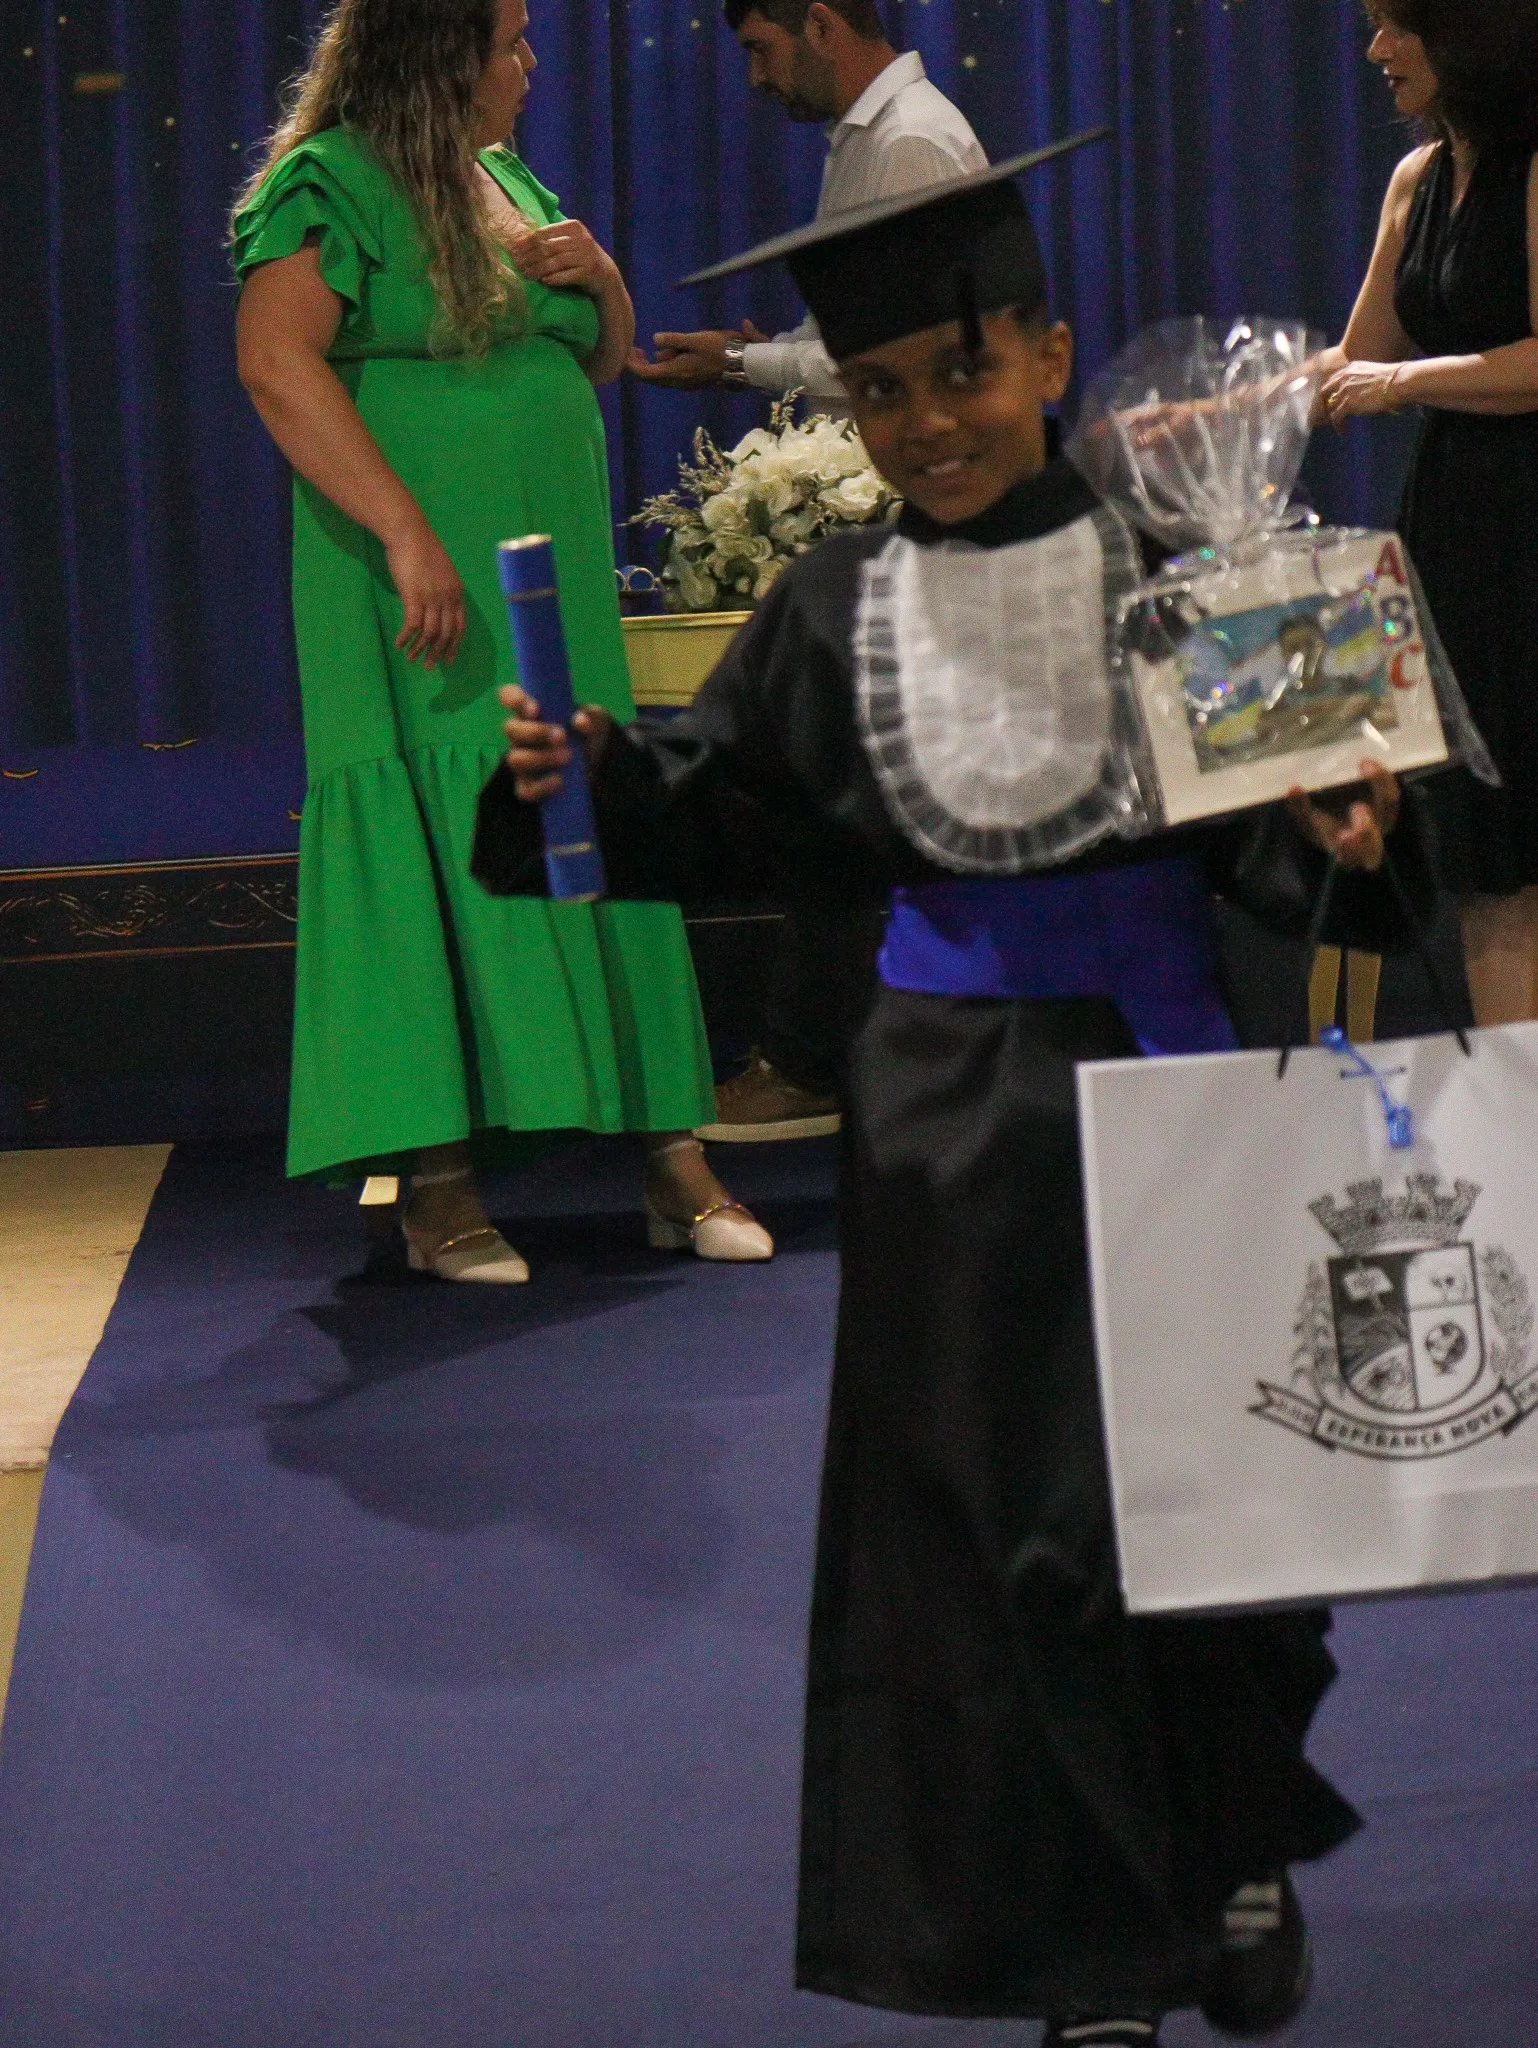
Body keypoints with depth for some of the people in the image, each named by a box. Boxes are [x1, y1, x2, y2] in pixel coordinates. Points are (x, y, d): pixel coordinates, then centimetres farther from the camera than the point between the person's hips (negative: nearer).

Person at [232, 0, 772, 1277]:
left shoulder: (508, 181, 18)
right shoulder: (330, 185, -7)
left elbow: (601, 361, 27)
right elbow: (275, 362, -21)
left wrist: (601, 277, 3)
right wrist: (407, 534, -28)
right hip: (432, 598, -7)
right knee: (441, 850, -8)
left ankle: (668, 1152, 9)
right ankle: (438, 1185, -4)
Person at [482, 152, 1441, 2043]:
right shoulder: (833, 612, 4)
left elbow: (1270, 819, -5)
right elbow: (710, 792, 9)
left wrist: (1340, 834, -26)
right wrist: (587, 770, -9)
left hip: (1152, 1074, -2)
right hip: (946, 1124, 2)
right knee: (994, 1519, 5)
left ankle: (1240, 1858, 33)